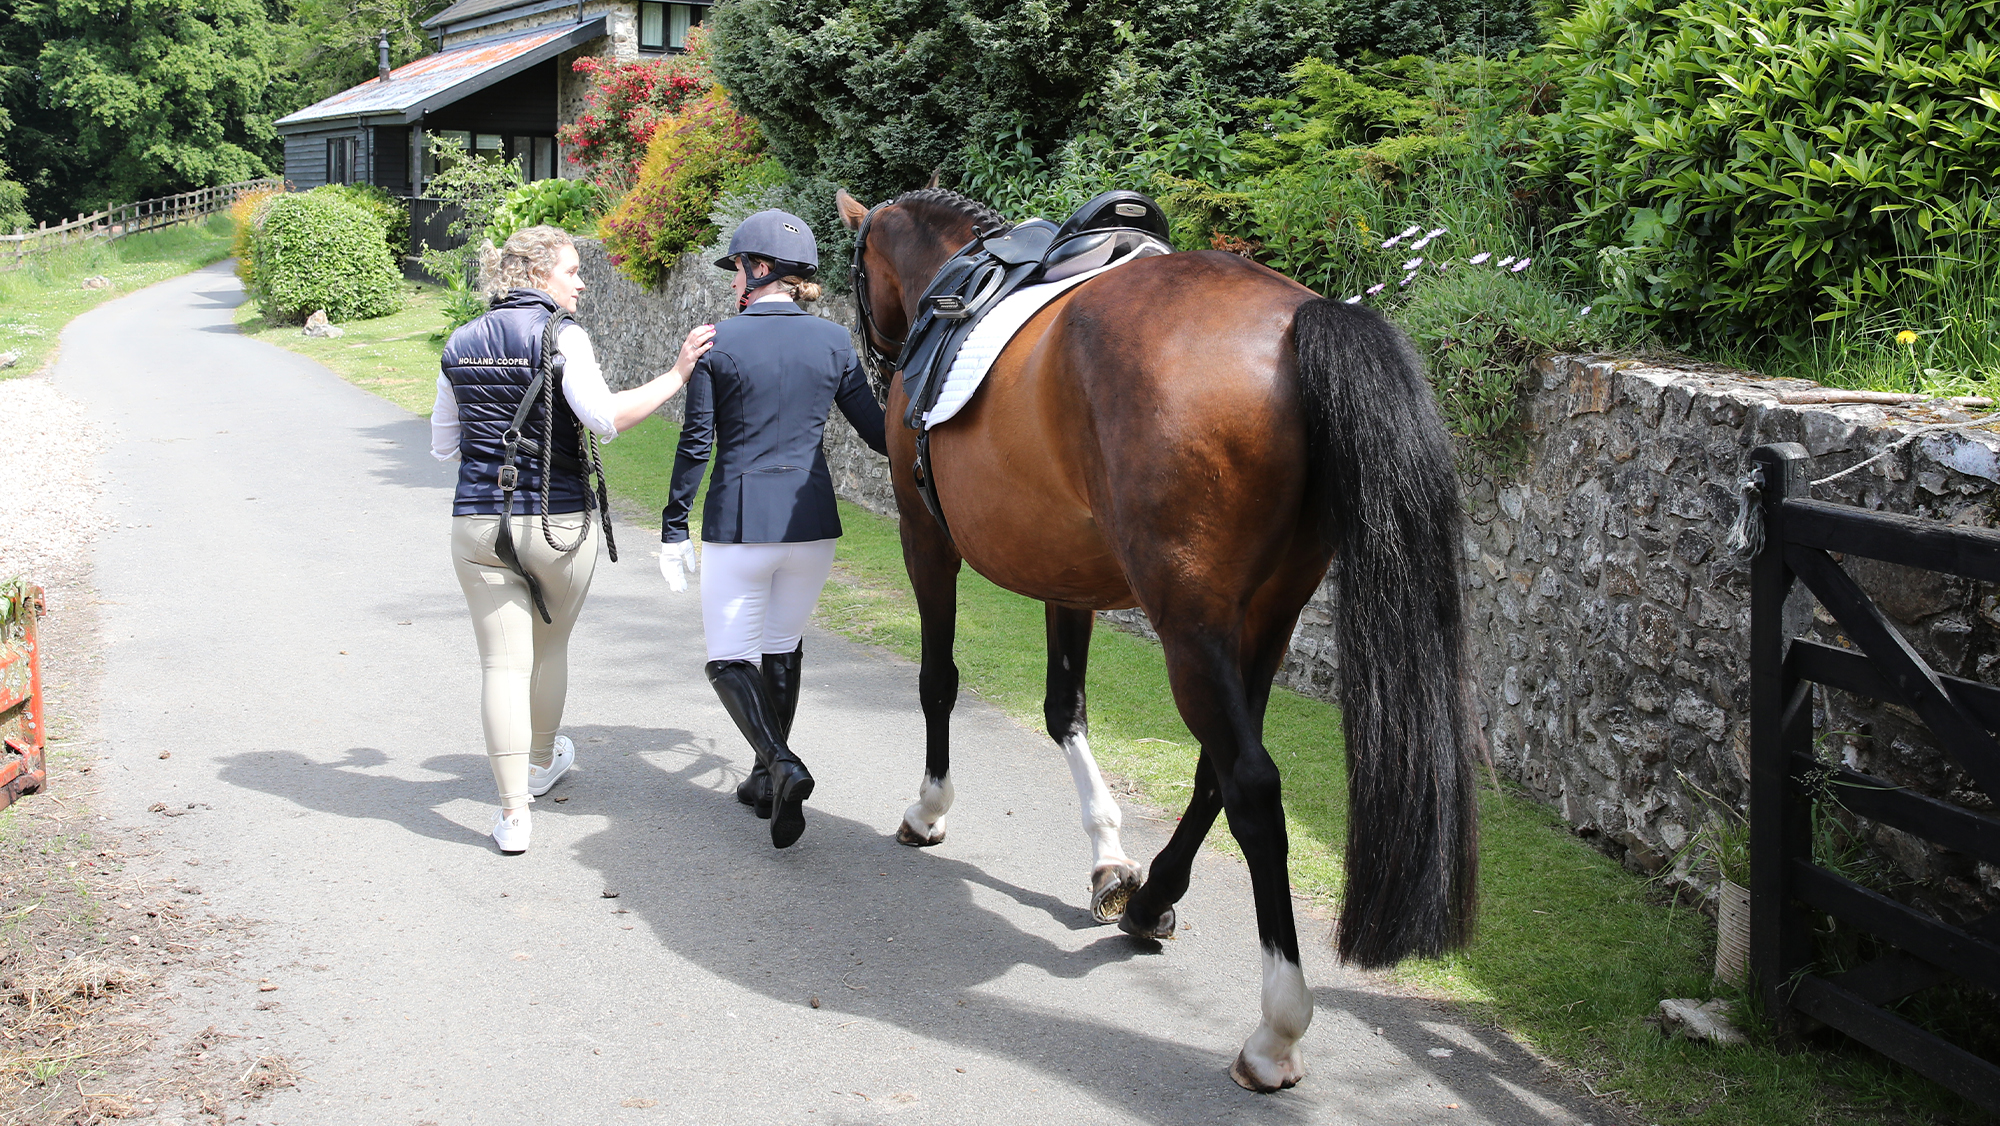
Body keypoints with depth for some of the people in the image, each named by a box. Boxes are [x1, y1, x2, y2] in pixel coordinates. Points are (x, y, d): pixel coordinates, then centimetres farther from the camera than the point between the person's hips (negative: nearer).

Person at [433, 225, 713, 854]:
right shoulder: (560, 335, -9)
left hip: (479, 522, 3)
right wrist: (677, 374, -19)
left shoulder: (460, 344, 8)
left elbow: (443, 445, 14)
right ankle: (541, 762, 42)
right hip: (559, 522, -3)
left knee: (503, 662, 2)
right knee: (550, 647, 20)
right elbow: (604, 418, -24)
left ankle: (514, 812, -2)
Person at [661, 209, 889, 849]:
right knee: (782, 648, 21)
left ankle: (782, 765, -17)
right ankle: (767, 779, 29)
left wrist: (674, 530, 1)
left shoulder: (718, 343, -7)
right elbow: (877, 432, 6)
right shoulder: (833, 341, 1)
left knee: (729, 658, 7)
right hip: (812, 520, 4)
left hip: (738, 521, -4)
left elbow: (696, 445, -7)